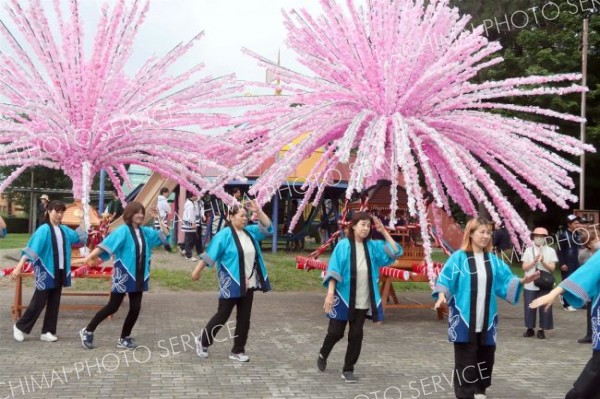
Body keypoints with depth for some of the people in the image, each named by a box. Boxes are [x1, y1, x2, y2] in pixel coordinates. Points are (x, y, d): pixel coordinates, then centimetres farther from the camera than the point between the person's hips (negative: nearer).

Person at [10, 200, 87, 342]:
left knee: (54, 303, 8)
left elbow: (80, 238, 18)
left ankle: (48, 331, 16)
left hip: (60, 272, 6)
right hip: (46, 271, -6)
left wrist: (83, 220, 9)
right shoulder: (44, 230, -12)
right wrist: (19, 266, -23)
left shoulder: (64, 230, 7)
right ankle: (20, 326, 16)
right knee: (39, 302, -1)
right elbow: (31, 248, -18)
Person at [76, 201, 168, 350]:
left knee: (135, 308, 4)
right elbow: (106, 244, -21)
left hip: (138, 276, 6)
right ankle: (87, 331, 12)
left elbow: (164, 235, 12)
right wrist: (89, 257, -29)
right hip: (123, 274, -6)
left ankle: (124, 338, 17)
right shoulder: (123, 230, -12)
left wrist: (158, 218, 1)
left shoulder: (145, 231, 7)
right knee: (113, 306, -2)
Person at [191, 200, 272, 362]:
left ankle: (237, 351, 17)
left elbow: (268, 228, 9)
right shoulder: (225, 235, -12)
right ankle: (202, 341, 24)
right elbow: (210, 254, -13)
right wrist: (198, 270, -12)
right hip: (231, 284, -6)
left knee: (244, 319, 8)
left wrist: (259, 211, -3)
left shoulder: (250, 232, 6)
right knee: (222, 315, 3)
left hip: (248, 284, 6)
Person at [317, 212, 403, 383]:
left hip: (363, 301, 3)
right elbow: (334, 270, -10)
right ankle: (323, 355, 34)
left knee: (356, 335, 5)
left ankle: (348, 369, 18)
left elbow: (395, 252, 2)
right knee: (336, 332, 4)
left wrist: (384, 232, -5)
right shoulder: (343, 245, -7)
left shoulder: (372, 246, 3)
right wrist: (330, 293, -18)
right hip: (343, 297, -3)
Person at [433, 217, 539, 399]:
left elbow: (506, 281, 8)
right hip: (464, 318, -5)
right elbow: (445, 279, -10)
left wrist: (521, 281, -9)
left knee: (485, 358, 12)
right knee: (466, 360, -4)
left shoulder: (493, 260, 10)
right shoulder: (459, 258, -5)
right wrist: (442, 294, -27)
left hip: (486, 320, 5)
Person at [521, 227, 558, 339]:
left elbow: (552, 268, -1)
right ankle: (530, 328, 17)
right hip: (530, 284, 1)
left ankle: (542, 330, 12)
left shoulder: (551, 251, 2)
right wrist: (534, 262, -13)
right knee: (529, 307, 5)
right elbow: (524, 267, 1)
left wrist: (543, 262, -16)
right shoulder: (528, 250, 4)